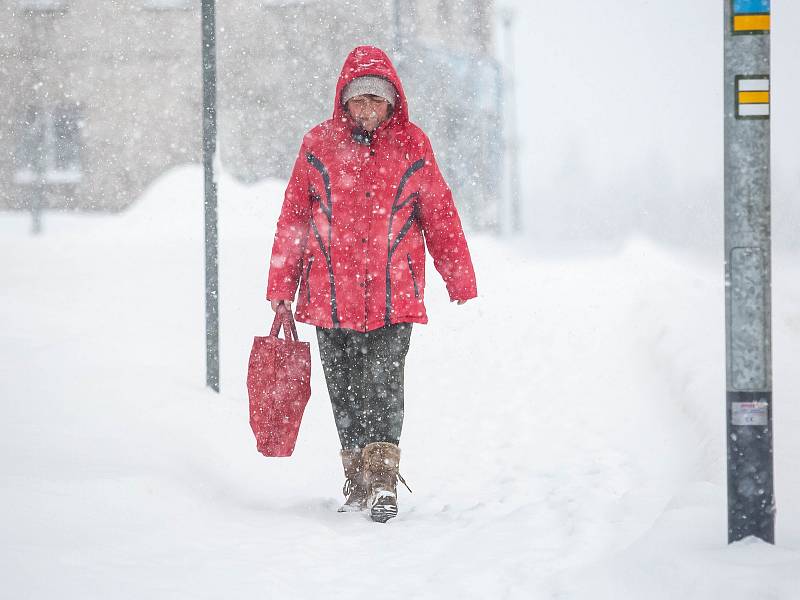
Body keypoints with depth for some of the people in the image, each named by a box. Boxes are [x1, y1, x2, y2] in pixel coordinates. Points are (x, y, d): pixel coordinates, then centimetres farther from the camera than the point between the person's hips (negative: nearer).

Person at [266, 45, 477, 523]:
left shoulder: (412, 145, 3)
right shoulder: (319, 144, 4)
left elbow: (440, 215, 8)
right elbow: (293, 219, 7)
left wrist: (461, 282, 8)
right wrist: (281, 289, 5)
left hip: (393, 295, -2)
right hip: (331, 294, 2)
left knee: (384, 383, -12)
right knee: (345, 390, 8)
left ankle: (383, 482, -10)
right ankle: (358, 479, 20)